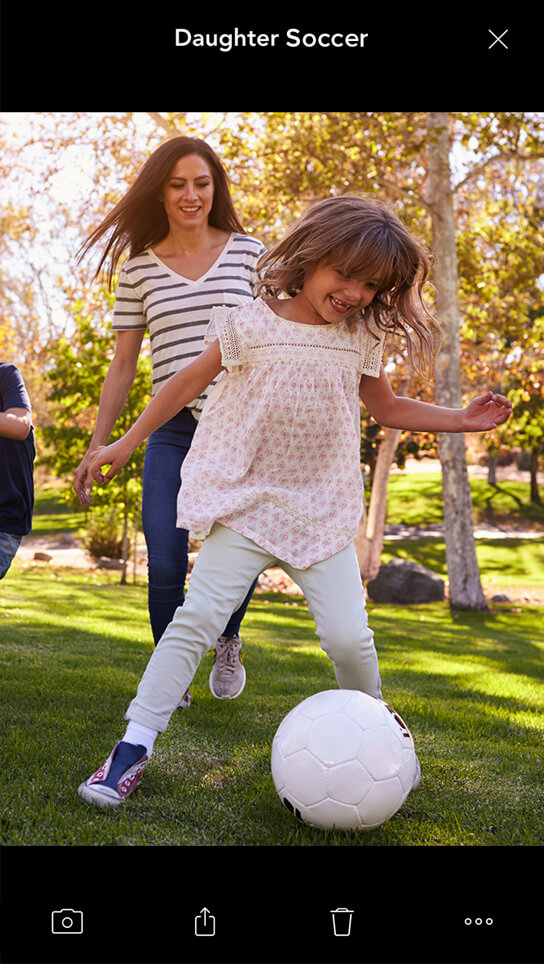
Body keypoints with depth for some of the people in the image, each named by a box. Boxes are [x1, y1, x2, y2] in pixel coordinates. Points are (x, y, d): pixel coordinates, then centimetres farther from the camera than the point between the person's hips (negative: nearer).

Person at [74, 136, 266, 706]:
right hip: (173, 430, 1)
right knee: (165, 567, -9)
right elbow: (122, 365, 12)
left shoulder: (247, 252, 7)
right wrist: (96, 448, 11)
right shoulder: (138, 268, 8)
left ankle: (227, 641, 23)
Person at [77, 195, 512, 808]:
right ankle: (134, 746, -4)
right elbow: (190, 381, 5)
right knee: (198, 615, -12)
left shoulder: (361, 340, 4)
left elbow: (388, 409, 19)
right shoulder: (251, 327, -6)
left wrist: (461, 419, 8)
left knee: (348, 635, -4)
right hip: (245, 500, -2)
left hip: (322, 512, 3)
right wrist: (126, 443, 7)